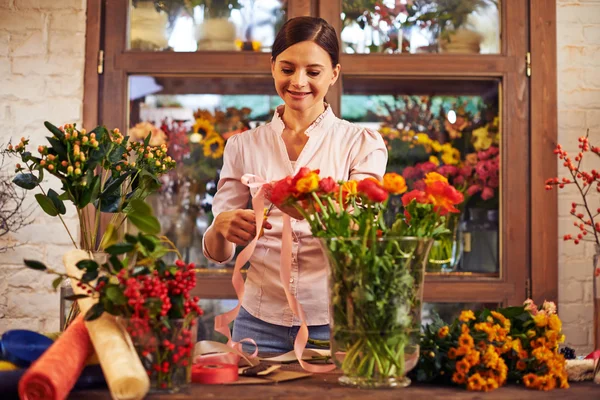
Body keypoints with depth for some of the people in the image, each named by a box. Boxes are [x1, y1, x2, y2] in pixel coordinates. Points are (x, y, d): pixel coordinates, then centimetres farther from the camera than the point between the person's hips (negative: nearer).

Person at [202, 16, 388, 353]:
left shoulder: (363, 143, 0)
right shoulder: (244, 145, 6)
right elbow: (218, 254, 4)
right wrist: (221, 227, -19)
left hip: (333, 324, -1)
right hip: (261, 322, 2)